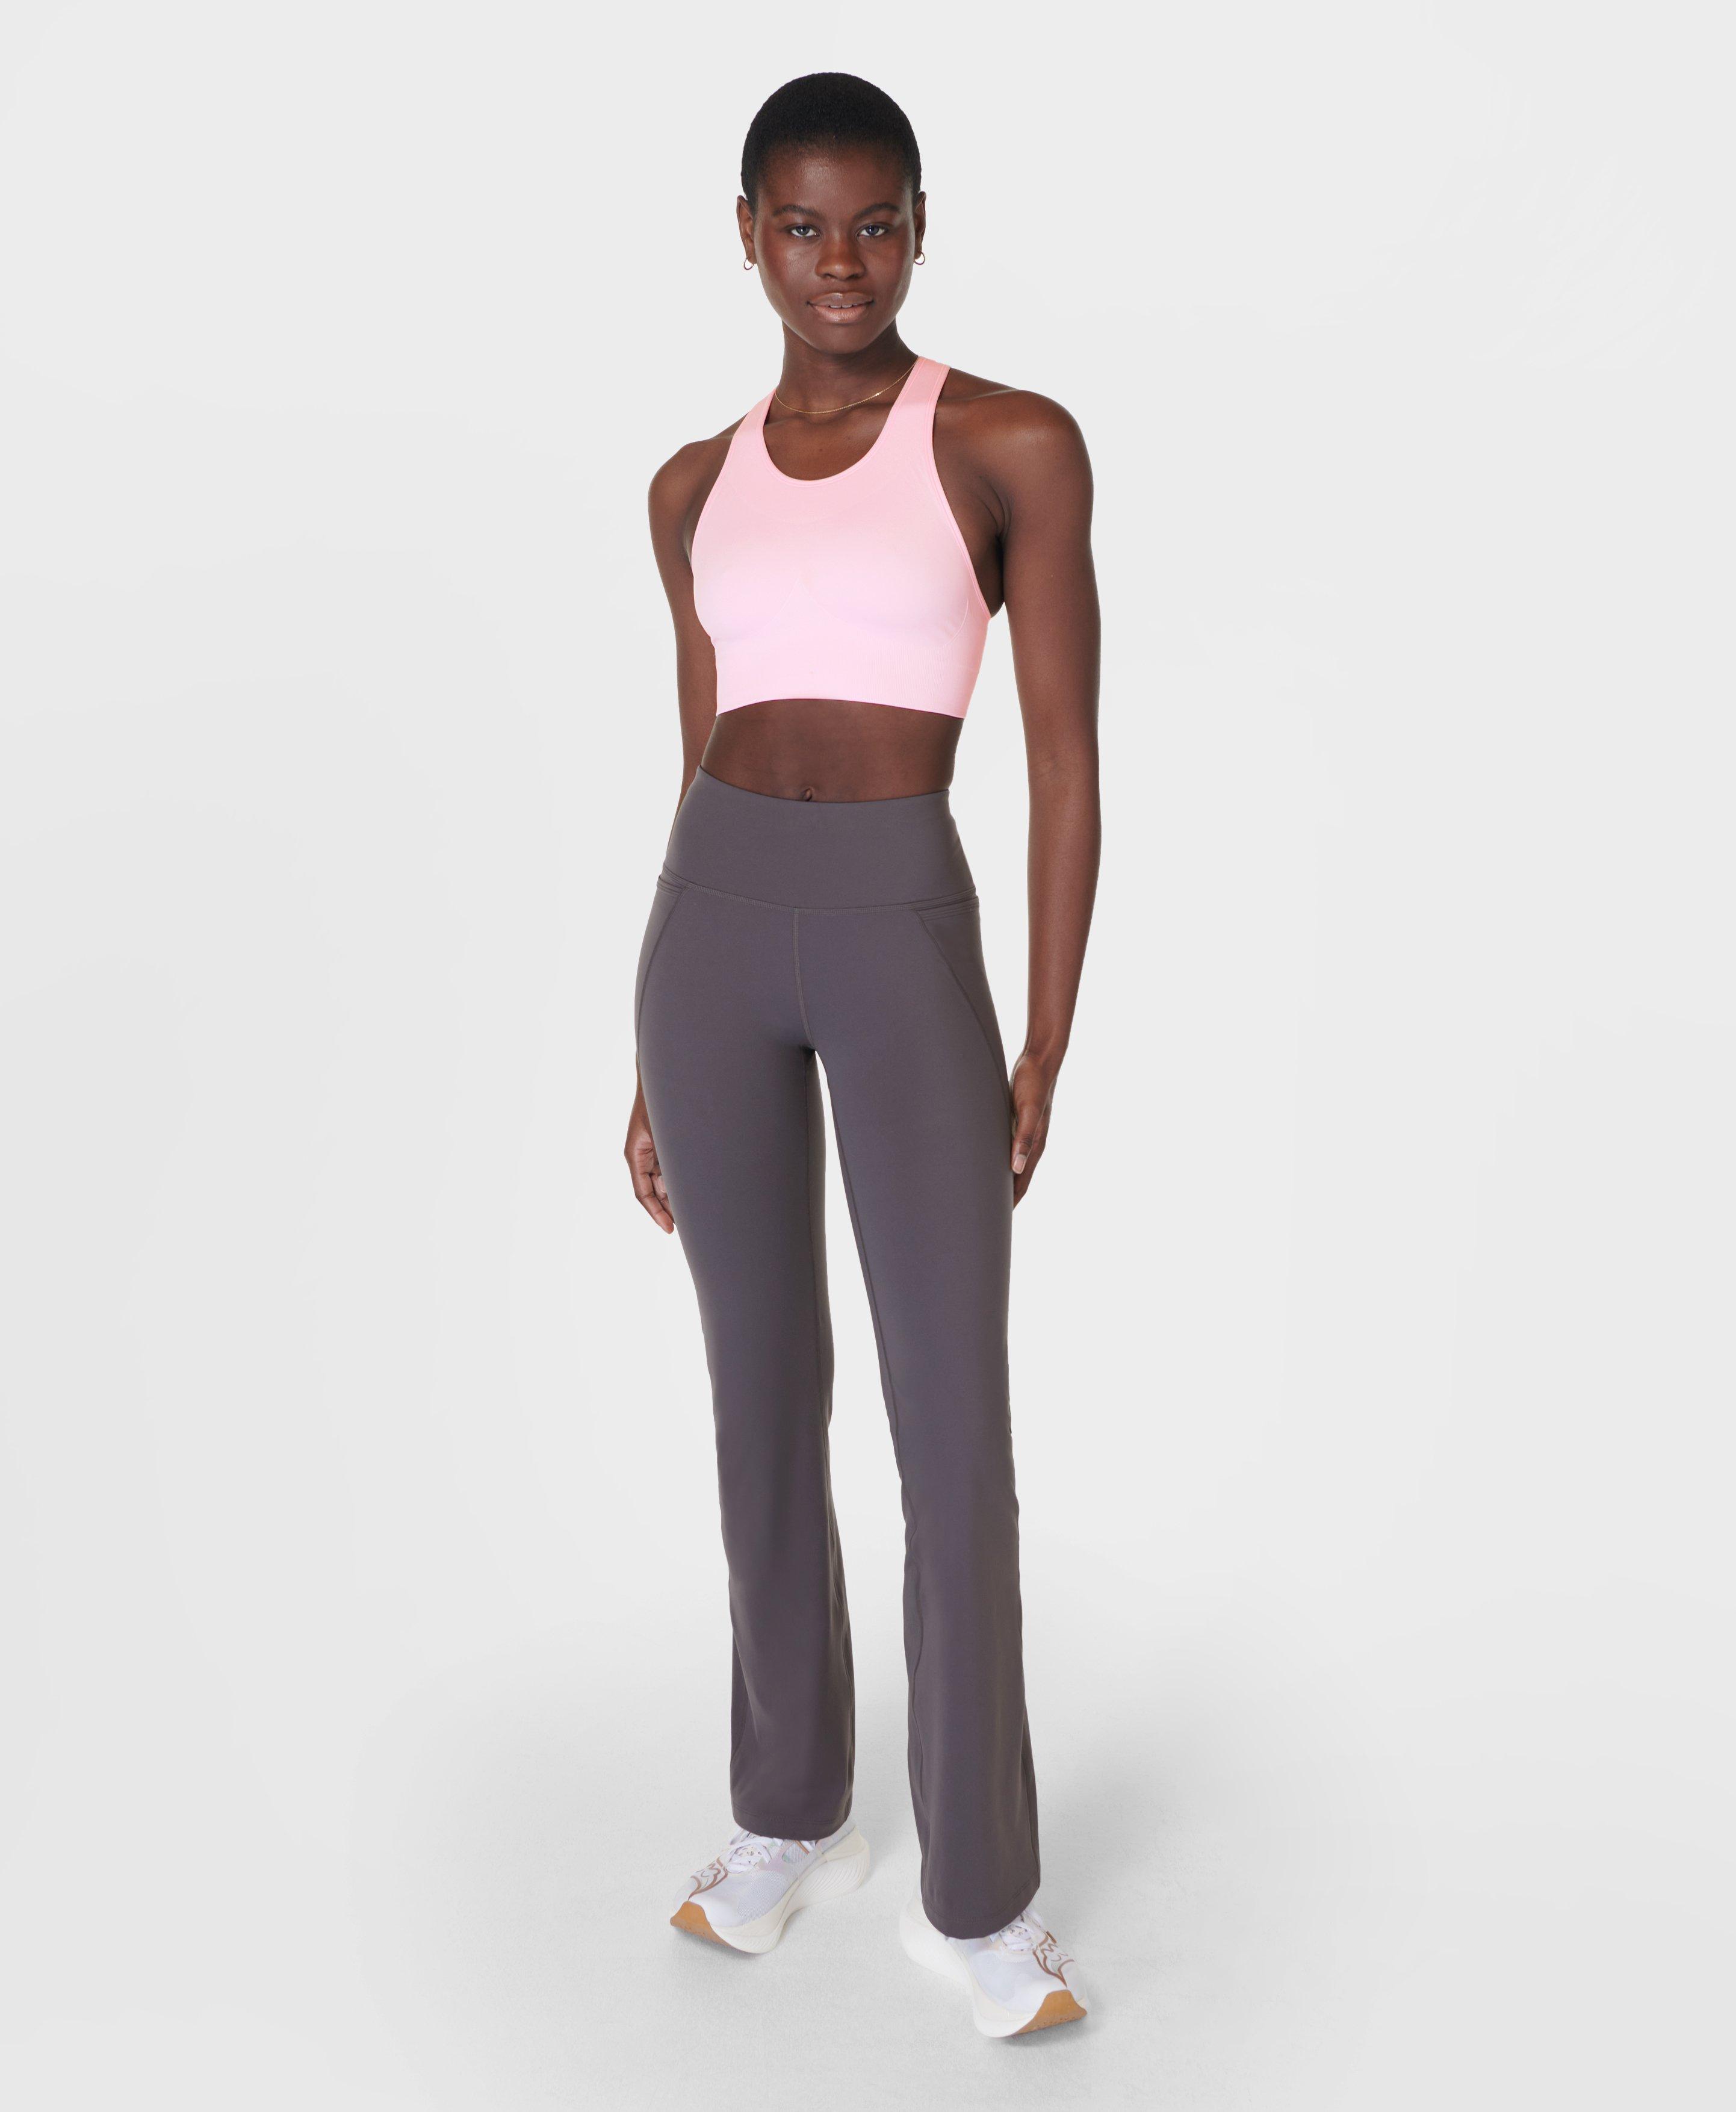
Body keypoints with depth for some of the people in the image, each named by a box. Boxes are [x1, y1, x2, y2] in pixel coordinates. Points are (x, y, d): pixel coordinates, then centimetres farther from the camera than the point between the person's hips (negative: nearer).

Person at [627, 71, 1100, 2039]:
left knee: (958, 1433, -3)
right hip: (713, 925, 4)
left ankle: (976, 1896, 14)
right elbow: (702, 768, 14)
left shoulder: (1017, 442, -1)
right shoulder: (699, 487, 11)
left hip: (906, 934, -4)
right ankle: (792, 1813, 29)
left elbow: (1065, 760, -3)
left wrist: (1044, 1057, -6)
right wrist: (653, 1059, 12)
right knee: (764, 1399, 11)